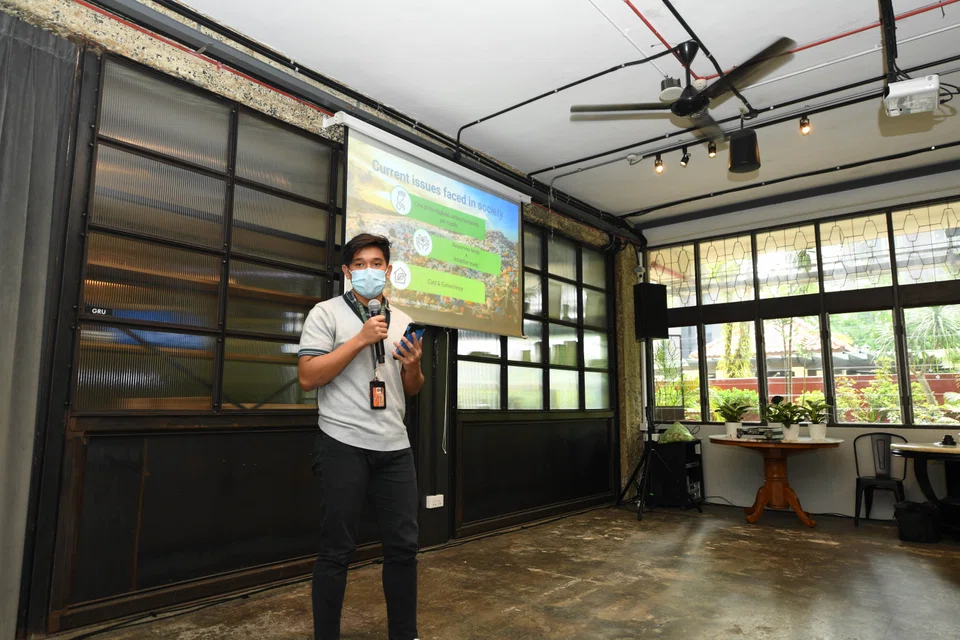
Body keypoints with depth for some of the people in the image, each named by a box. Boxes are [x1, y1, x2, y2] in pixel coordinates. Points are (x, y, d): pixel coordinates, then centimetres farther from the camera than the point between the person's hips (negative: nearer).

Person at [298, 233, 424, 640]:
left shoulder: (402, 321, 13)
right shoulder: (326, 313, -1)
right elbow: (307, 378, -11)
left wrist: (413, 365, -6)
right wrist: (360, 340, -16)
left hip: (395, 447, 5)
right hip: (343, 446, -4)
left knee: (403, 545, 10)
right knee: (337, 549, 5)